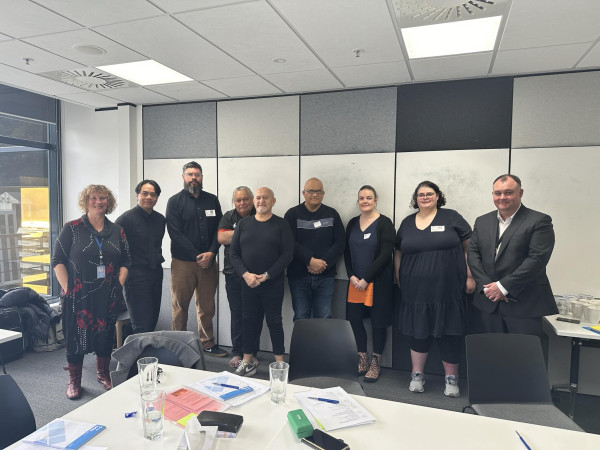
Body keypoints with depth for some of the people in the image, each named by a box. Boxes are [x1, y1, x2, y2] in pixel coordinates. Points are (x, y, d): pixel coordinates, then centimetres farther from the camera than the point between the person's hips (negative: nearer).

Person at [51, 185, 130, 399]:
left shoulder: (117, 231, 7)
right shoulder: (72, 228, -2)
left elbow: (126, 261, 10)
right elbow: (58, 260, -4)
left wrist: (118, 284, 0)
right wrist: (67, 289, -10)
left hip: (108, 297, 3)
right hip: (78, 297, -2)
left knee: (106, 336, 11)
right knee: (76, 337, 5)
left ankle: (103, 374, 32)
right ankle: (74, 381, 24)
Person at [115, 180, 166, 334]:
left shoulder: (160, 219, 10)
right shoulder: (126, 218, -8)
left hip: (156, 274, 6)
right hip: (136, 276, -6)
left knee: (153, 322, 12)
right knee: (142, 326, -6)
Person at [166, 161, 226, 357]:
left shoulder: (212, 200, 11)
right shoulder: (175, 201, 1)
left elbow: (218, 229, 7)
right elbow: (176, 234, -7)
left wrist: (211, 253, -9)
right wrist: (197, 255, -13)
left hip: (208, 262, 3)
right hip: (182, 262, -3)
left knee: (207, 306, 10)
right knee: (180, 306, 6)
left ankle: (207, 343, 23)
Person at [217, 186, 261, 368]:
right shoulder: (229, 217, 10)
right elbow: (221, 237, -6)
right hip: (234, 273, 1)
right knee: (237, 314, 7)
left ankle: (252, 353, 18)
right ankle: (237, 352, 20)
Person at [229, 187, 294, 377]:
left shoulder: (281, 225, 0)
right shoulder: (243, 224, 9)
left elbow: (287, 254, -8)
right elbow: (233, 253, 5)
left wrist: (266, 276, -14)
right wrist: (245, 274, -10)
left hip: (273, 284, -3)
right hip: (248, 283, 3)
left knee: (274, 322, 5)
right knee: (248, 321, 9)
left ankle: (279, 363, 18)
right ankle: (247, 363, 22)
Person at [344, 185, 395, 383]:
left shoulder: (384, 223, -6)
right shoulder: (352, 223, 9)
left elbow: (385, 254, -13)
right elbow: (347, 252, 9)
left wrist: (366, 279, -14)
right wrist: (352, 276, -5)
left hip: (378, 282, -4)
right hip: (355, 282, 5)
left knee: (378, 322, 4)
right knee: (355, 319, 6)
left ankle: (376, 363, 21)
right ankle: (362, 358, 26)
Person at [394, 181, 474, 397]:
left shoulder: (451, 217, 1)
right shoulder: (407, 223, 10)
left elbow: (469, 247, -1)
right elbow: (398, 254, 15)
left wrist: (470, 277, -5)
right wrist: (399, 281, 9)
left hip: (448, 290, -2)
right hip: (416, 291, 3)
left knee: (450, 334, 6)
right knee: (418, 333, 11)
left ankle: (451, 378, 24)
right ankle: (417, 375, 27)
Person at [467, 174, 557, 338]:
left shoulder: (539, 221, -4)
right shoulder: (482, 221, 11)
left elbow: (537, 259, -14)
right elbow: (473, 254, 6)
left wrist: (503, 286, -16)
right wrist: (486, 286, -8)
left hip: (524, 306, -4)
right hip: (489, 302, 4)